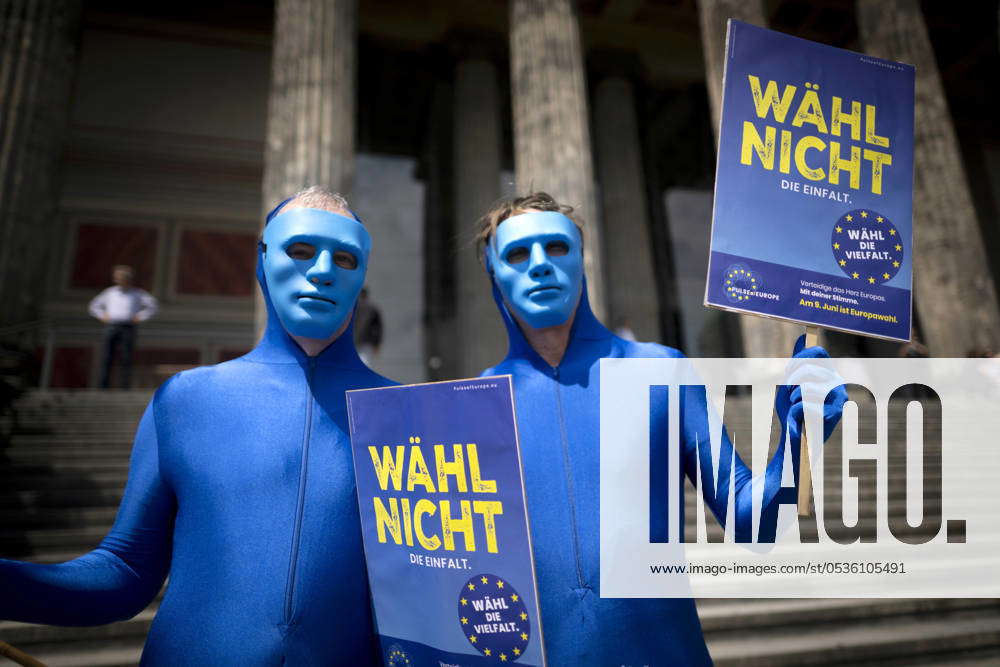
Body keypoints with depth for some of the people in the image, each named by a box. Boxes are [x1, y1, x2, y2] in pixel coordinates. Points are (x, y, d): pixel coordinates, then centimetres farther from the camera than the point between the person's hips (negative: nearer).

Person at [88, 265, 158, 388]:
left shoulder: (137, 293, 10)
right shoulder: (110, 292, 17)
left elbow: (152, 306, 6)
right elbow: (94, 306, 26)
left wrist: (139, 318, -3)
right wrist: (103, 316, 9)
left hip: (128, 328, -2)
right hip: (111, 327, 2)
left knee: (126, 359, -8)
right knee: (107, 358, -5)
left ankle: (125, 388, -9)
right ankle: (103, 386, -5)